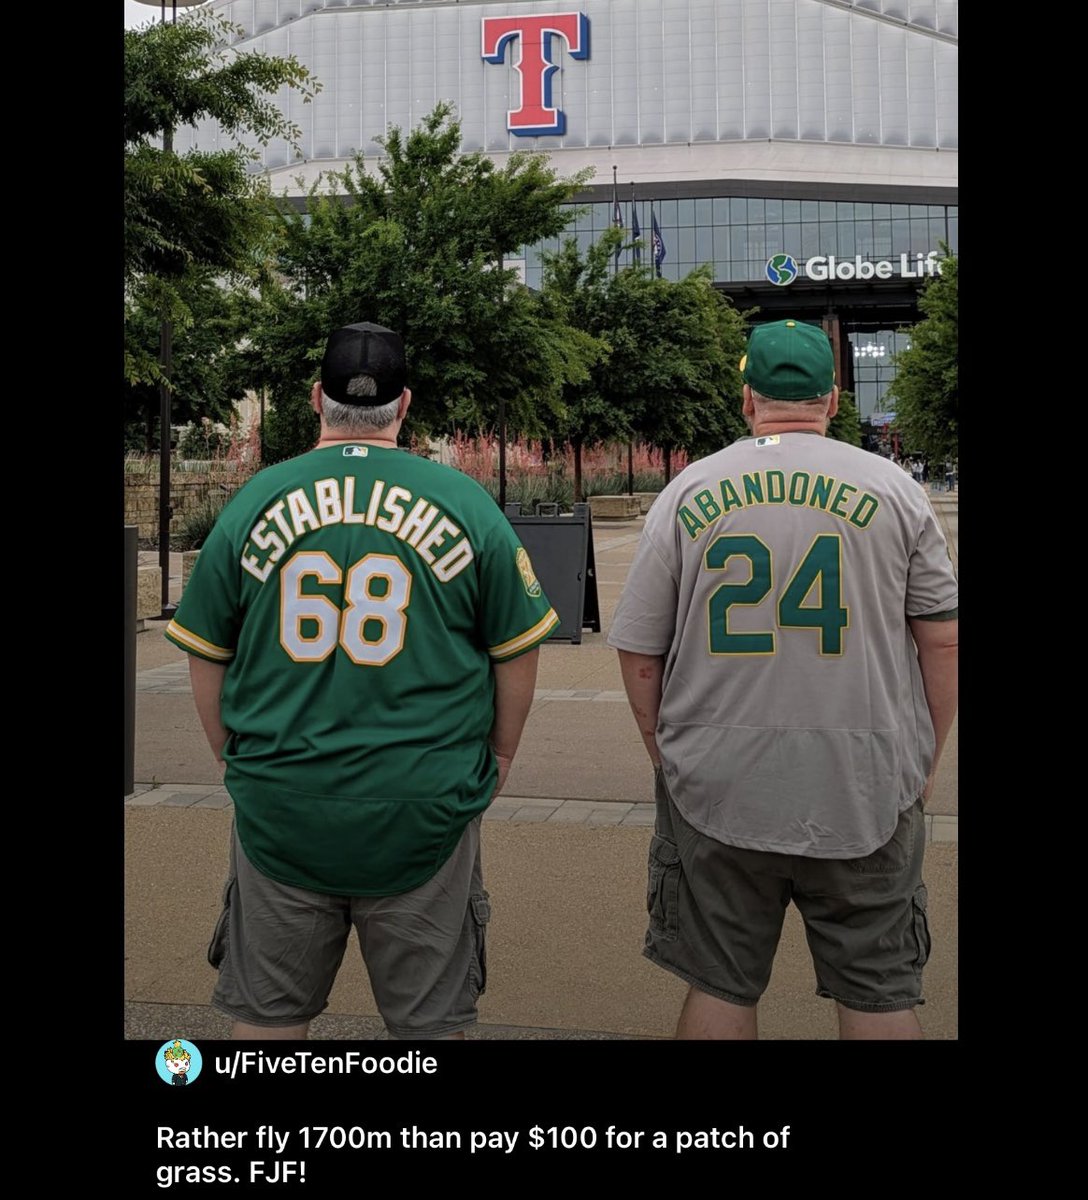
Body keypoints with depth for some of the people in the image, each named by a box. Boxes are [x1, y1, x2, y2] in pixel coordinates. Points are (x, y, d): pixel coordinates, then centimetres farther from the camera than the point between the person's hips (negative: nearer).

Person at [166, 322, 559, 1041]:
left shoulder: (255, 501, 1)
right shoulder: (465, 503, -3)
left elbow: (206, 657, 6)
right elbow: (517, 651, 2)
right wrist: (499, 756, 16)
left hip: (279, 813, 2)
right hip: (423, 814, -1)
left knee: (268, 1017, 17)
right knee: (431, 1021, 13)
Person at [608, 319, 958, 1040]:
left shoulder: (689, 493, 0)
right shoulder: (894, 489, -2)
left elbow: (638, 653, 3)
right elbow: (943, 640, 2)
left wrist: (666, 755, 16)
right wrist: (925, 763, 13)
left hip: (717, 790, 1)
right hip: (867, 795, -1)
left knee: (720, 991, 13)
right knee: (881, 995, 12)